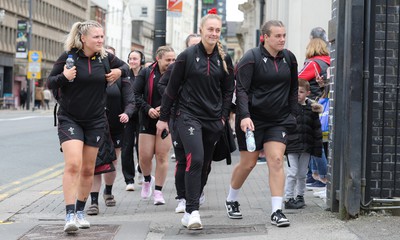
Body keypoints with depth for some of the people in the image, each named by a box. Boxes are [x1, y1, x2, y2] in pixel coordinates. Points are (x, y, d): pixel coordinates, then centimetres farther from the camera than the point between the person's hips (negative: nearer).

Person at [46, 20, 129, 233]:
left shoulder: (105, 58, 1)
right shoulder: (68, 57, -9)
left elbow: (125, 66, 20)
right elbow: (50, 83, -3)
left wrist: (119, 72, -3)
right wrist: (64, 77, -23)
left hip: (96, 121, 4)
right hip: (69, 119, -4)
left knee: (88, 169, 10)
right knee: (73, 165, -19)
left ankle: (80, 212, 25)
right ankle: (69, 215, -20)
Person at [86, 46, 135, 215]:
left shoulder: (121, 79, 1)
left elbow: (130, 101, -4)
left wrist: (127, 114, -25)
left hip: (116, 128, 1)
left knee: (112, 164, 12)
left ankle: (108, 192, 39)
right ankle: (94, 201, -10)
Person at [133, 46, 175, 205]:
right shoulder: (146, 73, -2)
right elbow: (135, 94, -1)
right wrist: (148, 109, -13)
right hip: (148, 120, 1)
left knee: (162, 156, -2)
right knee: (144, 156, 1)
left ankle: (158, 191, 8)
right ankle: (147, 180, 32)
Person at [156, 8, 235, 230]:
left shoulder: (224, 59, 5)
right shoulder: (187, 56, -4)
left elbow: (228, 91, 14)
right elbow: (172, 88, 1)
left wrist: (223, 117, 6)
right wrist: (163, 118, 2)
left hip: (213, 119, 4)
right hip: (188, 116, -4)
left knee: (204, 165, 7)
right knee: (195, 160, -21)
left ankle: (190, 210, 21)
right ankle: (192, 211, -19)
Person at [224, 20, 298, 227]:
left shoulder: (289, 58, 6)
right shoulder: (251, 58, -10)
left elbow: (293, 89, 18)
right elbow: (241, 90, -15)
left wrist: (292, 114, 13)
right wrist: (244, 116, -26)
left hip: (279, 120, 4)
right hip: (252, 120, -4)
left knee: (276, 161, -9)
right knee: (248, 163, 5)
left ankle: (277, 211, -8)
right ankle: (231, 200, 30)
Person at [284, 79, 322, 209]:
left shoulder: (311, 109, 5)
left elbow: (316, 129, 9)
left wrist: (317, 147, 5)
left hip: (306, 147, 3)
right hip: (292, 146, -3)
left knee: (302, 174, 11)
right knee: (292, 173, -5)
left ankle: (300, 196, 24)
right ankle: (288, 199, 0)